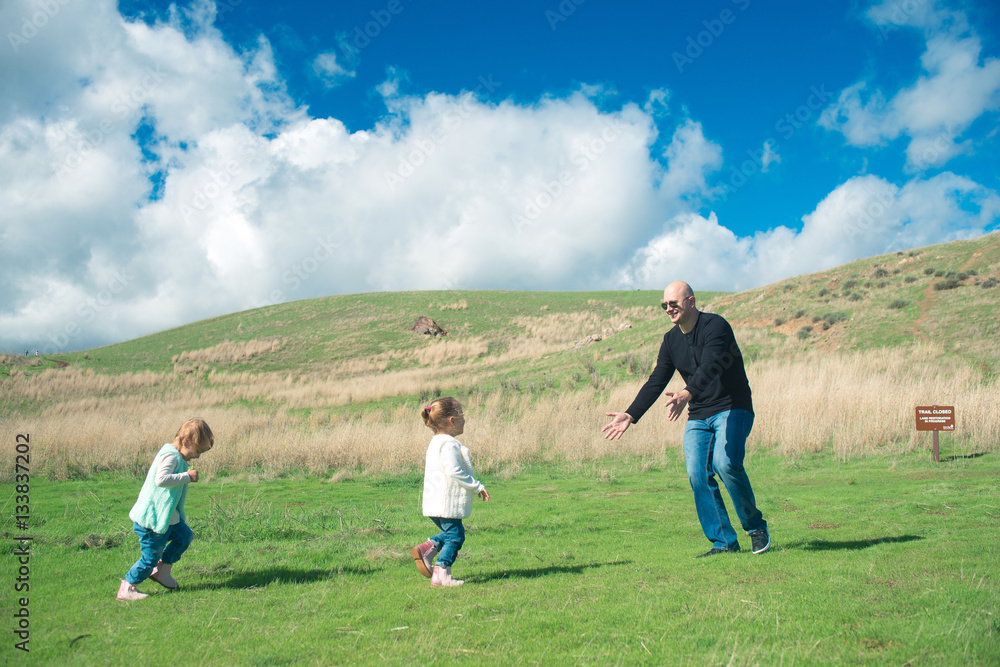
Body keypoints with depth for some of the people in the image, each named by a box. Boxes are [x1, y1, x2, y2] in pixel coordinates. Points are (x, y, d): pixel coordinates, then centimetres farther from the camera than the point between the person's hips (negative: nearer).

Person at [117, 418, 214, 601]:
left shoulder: (176, 456, 12)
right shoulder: (170, 456, -20)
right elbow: (161, 479, -35)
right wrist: (187, 476, -28)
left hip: (167, 516, 10)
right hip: (153, 518, -10)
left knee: (184, 536, 19)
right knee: (151, 555, -3)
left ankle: (161, 570, 30)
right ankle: (126, 589, 9)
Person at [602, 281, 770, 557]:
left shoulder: (715, 326, -14)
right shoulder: (671, 340, 7)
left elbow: (710, 366, -31)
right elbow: (656, 382, 7)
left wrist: (687, 394, -48)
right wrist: (630, 415, -3)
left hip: (733, 408, -6)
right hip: (698, 417, 6)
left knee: (725, 463, -25)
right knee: (698, 474, -9)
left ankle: (756, 526, -3)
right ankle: (724, 542, -1)